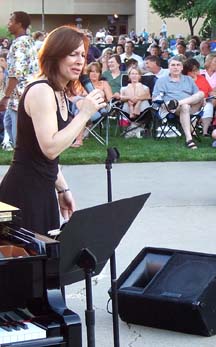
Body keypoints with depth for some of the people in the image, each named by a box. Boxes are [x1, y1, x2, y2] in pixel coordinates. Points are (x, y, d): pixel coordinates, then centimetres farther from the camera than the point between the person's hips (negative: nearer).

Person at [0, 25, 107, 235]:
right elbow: (50, 148, -25)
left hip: (43, 190, 10)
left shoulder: (58, 92, 14)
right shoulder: (41, 91, -16)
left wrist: (62, 190, 18)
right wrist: (85, 113, -21)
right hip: (25, 193, -10)